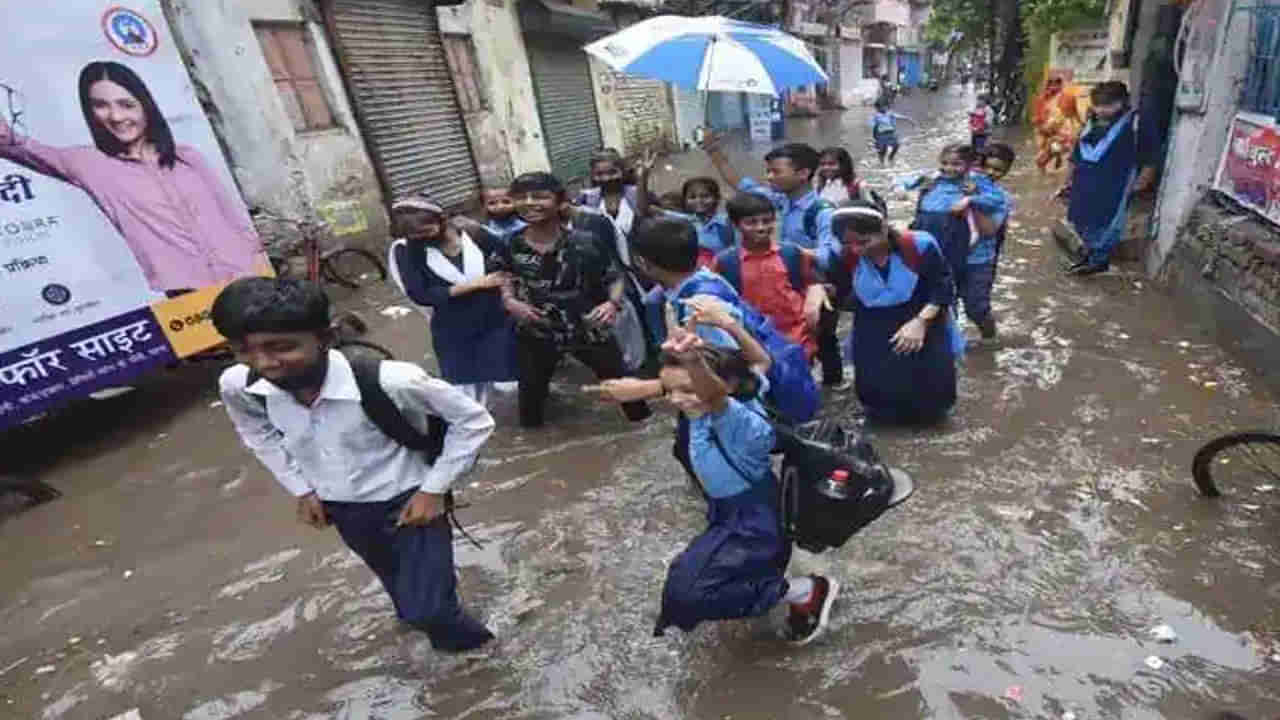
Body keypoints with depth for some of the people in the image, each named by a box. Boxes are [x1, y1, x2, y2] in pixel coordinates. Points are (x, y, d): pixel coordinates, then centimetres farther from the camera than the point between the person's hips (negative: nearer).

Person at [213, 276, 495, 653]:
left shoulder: (388, 381, -37)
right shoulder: (238, 386, -20)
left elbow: (473, 420, -22)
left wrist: (434, 489, -20)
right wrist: (301, 490, 4)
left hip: (407, 501, -5)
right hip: (340, 508, 5)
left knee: (425, 609, -3)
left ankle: (460, 635, 32)